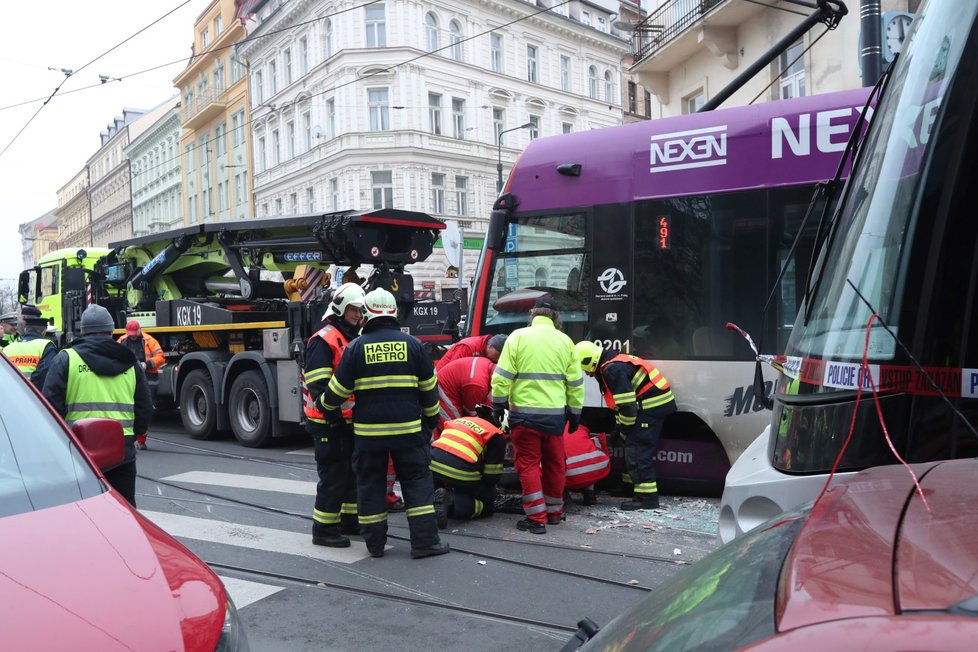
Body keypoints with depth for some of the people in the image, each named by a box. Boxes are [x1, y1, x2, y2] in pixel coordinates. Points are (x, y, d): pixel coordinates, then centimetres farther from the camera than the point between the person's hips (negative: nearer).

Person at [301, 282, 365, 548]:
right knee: (333, 476, -5)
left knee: (353, 472, 17)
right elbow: (318, 386, -21)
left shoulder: (356, 339, 15)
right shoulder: (323, 341, -14)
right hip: (328, 423, -9)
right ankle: (324, 530, 5)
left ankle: (349, 521, 30)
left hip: (350, 421, 9)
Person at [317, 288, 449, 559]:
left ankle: (375, 542, 17)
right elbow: (429, 389, 7)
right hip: (408, 429, 0)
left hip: (369, 430, 0)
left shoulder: (356, 347, -3)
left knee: (370, 485, 11)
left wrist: (327, 408, 21)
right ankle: (424, 541, 5)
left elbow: (338, 388, 0)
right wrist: (431, 420, 21)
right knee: (417, 481, 8)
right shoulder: (413, 345, 1)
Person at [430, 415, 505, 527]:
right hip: (461, 472, -6)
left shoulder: (456, 421, 29)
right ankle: (451, 502, -11)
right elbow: (492, 475, 8)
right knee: (486, 502, 14)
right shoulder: (497, 437, 9)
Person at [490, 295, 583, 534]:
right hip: (555, 413, 3)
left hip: (524, 412, -3)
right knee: (554, 463, 16)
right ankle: (554, 512, 29)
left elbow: (502, 377, -8)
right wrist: (575, 413, 16)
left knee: (528, 464, 5)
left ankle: (536, 519, 2)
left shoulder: (518, 336, -4)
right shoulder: (564, 341, 4)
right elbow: (575, 382, 7)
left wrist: (498, 405, 3)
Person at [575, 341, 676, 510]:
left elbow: (627, 405, -22)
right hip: (656, 405, 11)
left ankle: (647, 497, -10)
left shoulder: (612, 369, -20)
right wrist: (619, 427, 22)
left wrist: (624, 427, -7)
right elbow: (620, 402, 23)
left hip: (652, 405, -11)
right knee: (632, 447, 18)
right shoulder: (612, 364, 14)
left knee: (637, 450, -11)